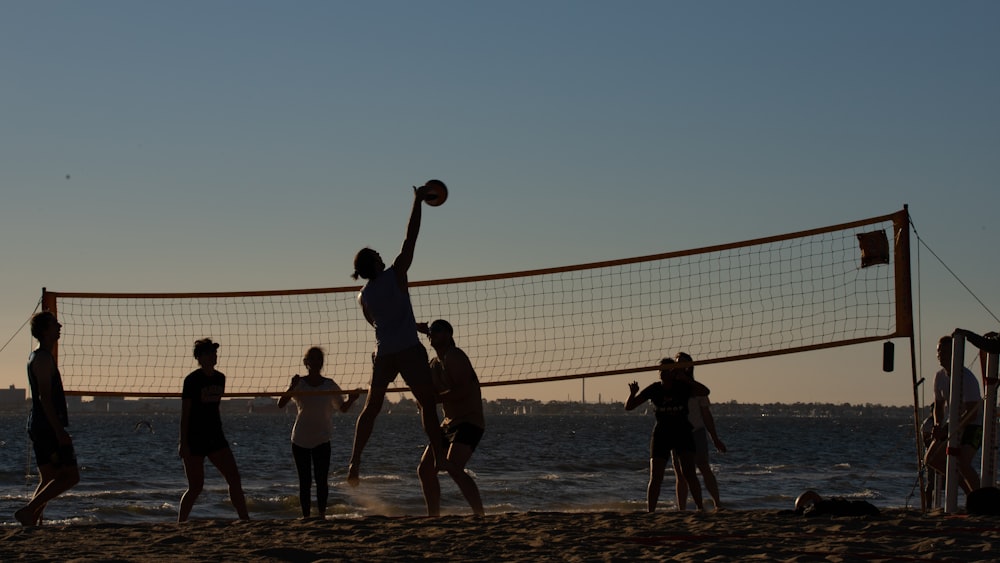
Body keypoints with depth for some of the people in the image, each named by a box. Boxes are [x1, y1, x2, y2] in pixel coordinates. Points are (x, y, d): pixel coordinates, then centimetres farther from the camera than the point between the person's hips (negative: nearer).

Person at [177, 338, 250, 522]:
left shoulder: (220, 378, 8)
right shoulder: (192, 380, -11)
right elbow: (185, 412, -12)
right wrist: (183, 442, -15)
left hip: (215, 437, 6)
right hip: (194, 439, -6)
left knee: (234, 478, 1)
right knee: (196, 487, -3)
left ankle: (245, 520, 7)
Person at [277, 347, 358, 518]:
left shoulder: (330, 385, -2)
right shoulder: (299, 384, -5)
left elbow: (342, 408, 7)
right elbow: (280, 404, -16)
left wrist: (351, 399, -15)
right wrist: (291, 388, -32)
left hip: (322, 439, 0)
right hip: (300, 440, 0)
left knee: (321, 480, -6)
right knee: (305, 482, 1)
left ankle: (322, 515, 2)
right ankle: (306, 516, 6)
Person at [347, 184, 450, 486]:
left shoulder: (364, 296, 7)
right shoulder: (395, 275, -7)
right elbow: (410, 237, -6)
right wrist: (418, 200, 1)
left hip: (383, 354, 5)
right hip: (408, 350, -5)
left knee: (371, 408, 11)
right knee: (427, 403, -1)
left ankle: (355, 462, 6)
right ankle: (440, 457, -8)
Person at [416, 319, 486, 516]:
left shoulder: (455, 357, -13)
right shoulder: (435, 363, 16)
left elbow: (463, 390, -25)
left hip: (470, 422, -10)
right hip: (449, 423, 10)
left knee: (453, 467, -28)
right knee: (425, 470, 10)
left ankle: (481, 515, -30)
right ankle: (434, 516, 19)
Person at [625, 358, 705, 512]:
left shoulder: (683, 388, -8)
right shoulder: (654, 389, -6)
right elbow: (628, 406, -3)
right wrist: (632, 394, -25)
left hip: (682, 433, -1)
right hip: (661, 434, 1)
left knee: (689, 474, -13)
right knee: (655, 478, -4)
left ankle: (700, 508, -4)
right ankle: (650, 512, 2)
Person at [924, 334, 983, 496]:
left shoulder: (967, 378, -23)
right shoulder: (940, 377, -1)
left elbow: (972, 413, -28)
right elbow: (939, 405, 12)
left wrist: (947, 431, -32)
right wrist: (938, 426, -9)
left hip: (974, 425, -8)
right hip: (954, 423, 8)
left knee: (963, 462, -27)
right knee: (931, 459, 5)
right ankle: (963, 482, 20)